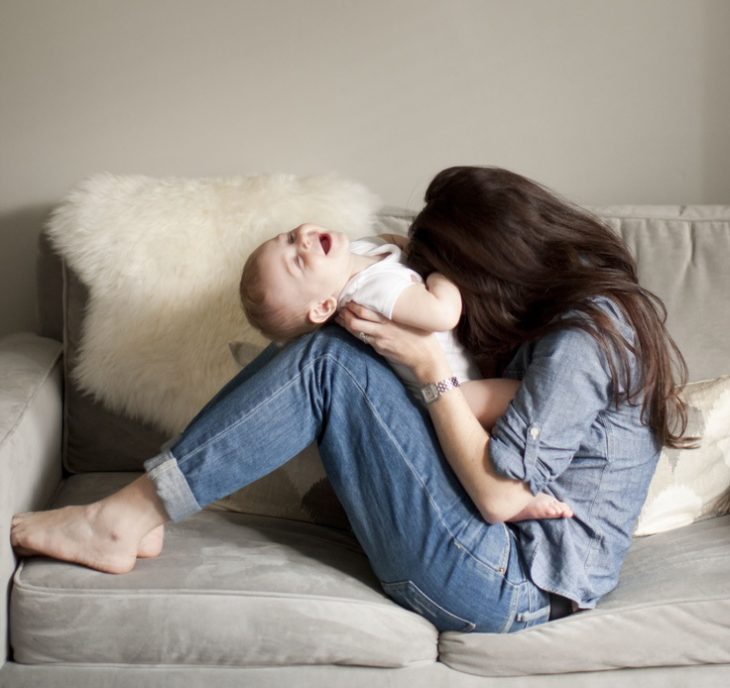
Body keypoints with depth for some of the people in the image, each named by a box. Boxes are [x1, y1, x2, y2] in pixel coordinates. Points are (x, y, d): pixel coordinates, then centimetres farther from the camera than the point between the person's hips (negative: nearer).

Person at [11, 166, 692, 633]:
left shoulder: (581, 340, -19)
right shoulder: (591, 299, 9)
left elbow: (500, 495, -21)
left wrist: (429, 364, -18)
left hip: (507, 586, -10)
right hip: (508, 560, 10)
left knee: (329, 361, -19)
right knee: (331, 350, 1)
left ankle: (126, 517, -13)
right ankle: (136, 516, -3)